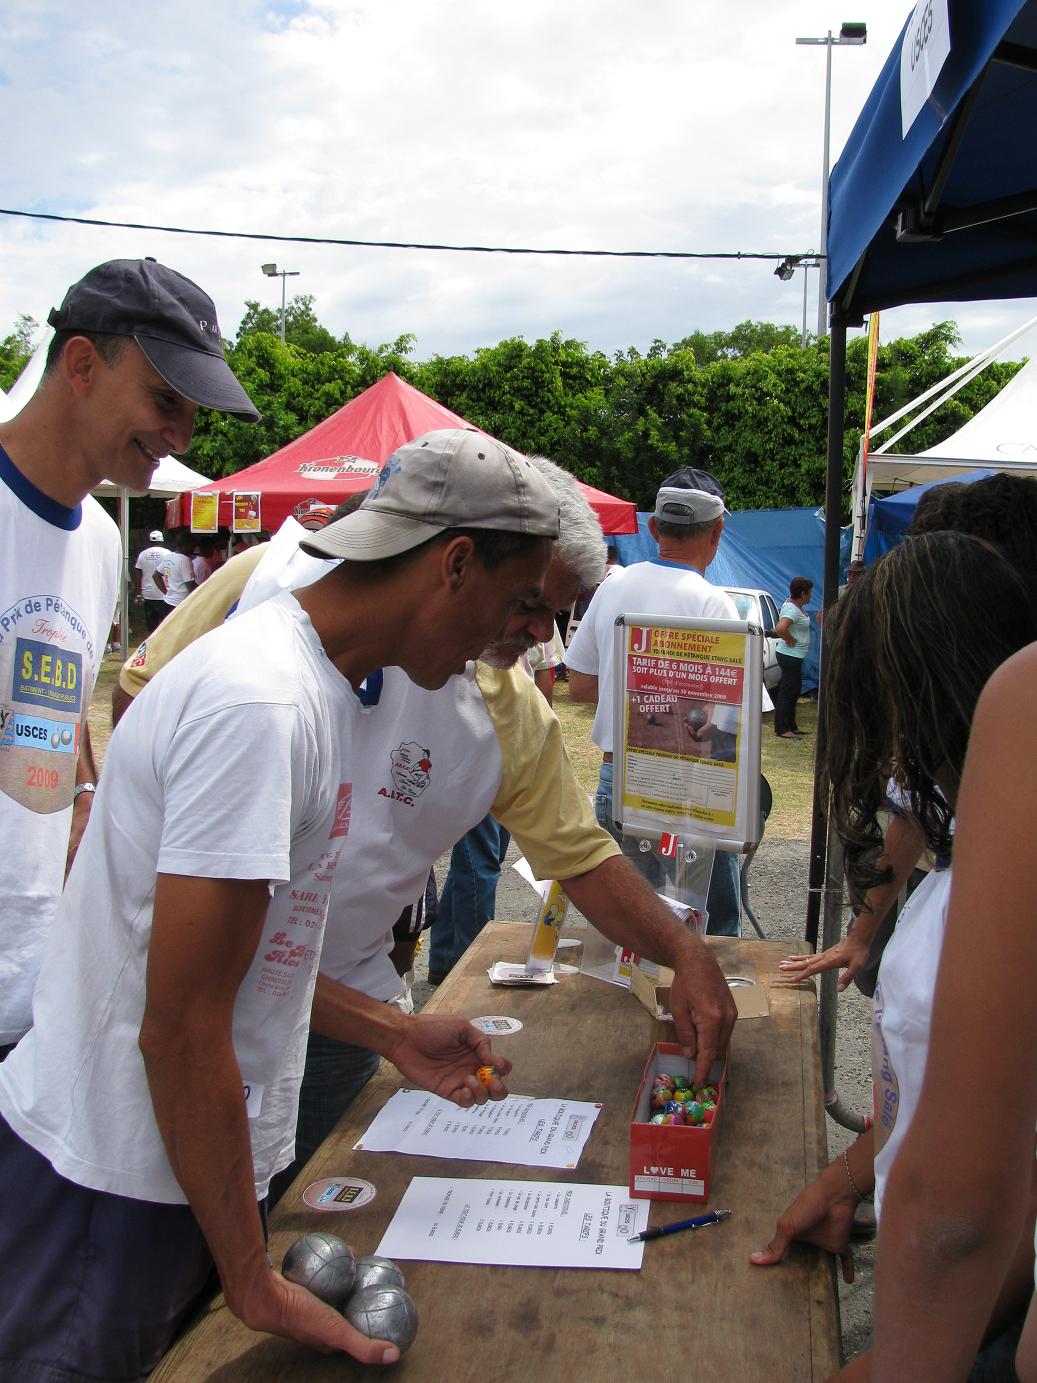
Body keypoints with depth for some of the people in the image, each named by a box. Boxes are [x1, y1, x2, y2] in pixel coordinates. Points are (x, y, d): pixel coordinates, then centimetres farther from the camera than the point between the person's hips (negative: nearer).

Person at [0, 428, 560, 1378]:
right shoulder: (258, 704, -25)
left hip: (182, 1156, 9)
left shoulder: (316, 687, 7)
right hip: (111, 1185, -9)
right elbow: (181, 1030, -24)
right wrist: (256, 1286, -16)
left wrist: (393, 1034, 13)